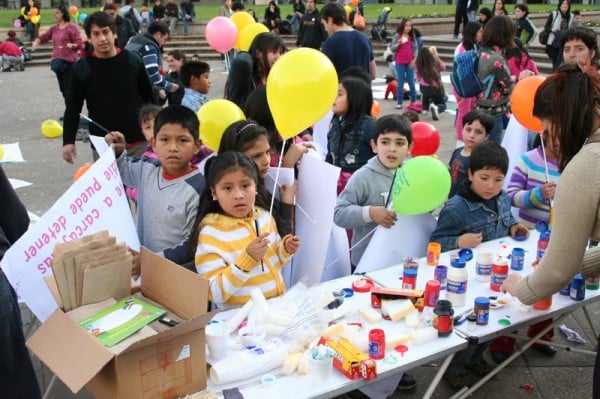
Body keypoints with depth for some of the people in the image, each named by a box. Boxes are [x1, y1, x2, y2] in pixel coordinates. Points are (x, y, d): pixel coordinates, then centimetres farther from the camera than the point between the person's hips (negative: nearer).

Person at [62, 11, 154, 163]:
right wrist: (68, 141, -4)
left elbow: (149, 99, 7)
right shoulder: (81, 68, -2)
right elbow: (73, 108, 4)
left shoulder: (133, 61, -1)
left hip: (138, 142, 0)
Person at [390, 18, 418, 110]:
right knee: (400, 83, 2)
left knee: (411, 82, 5)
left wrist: (414, 59, -6)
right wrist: (398, 43, -21)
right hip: (400, 62, -2)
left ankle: (413, 101, 17)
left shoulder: (412, 36, 4)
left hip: (410, 62, 2)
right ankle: (399, 102, 7)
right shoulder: (397, 35, -3)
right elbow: (392, 48, -3)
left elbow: (415, 48, 4)